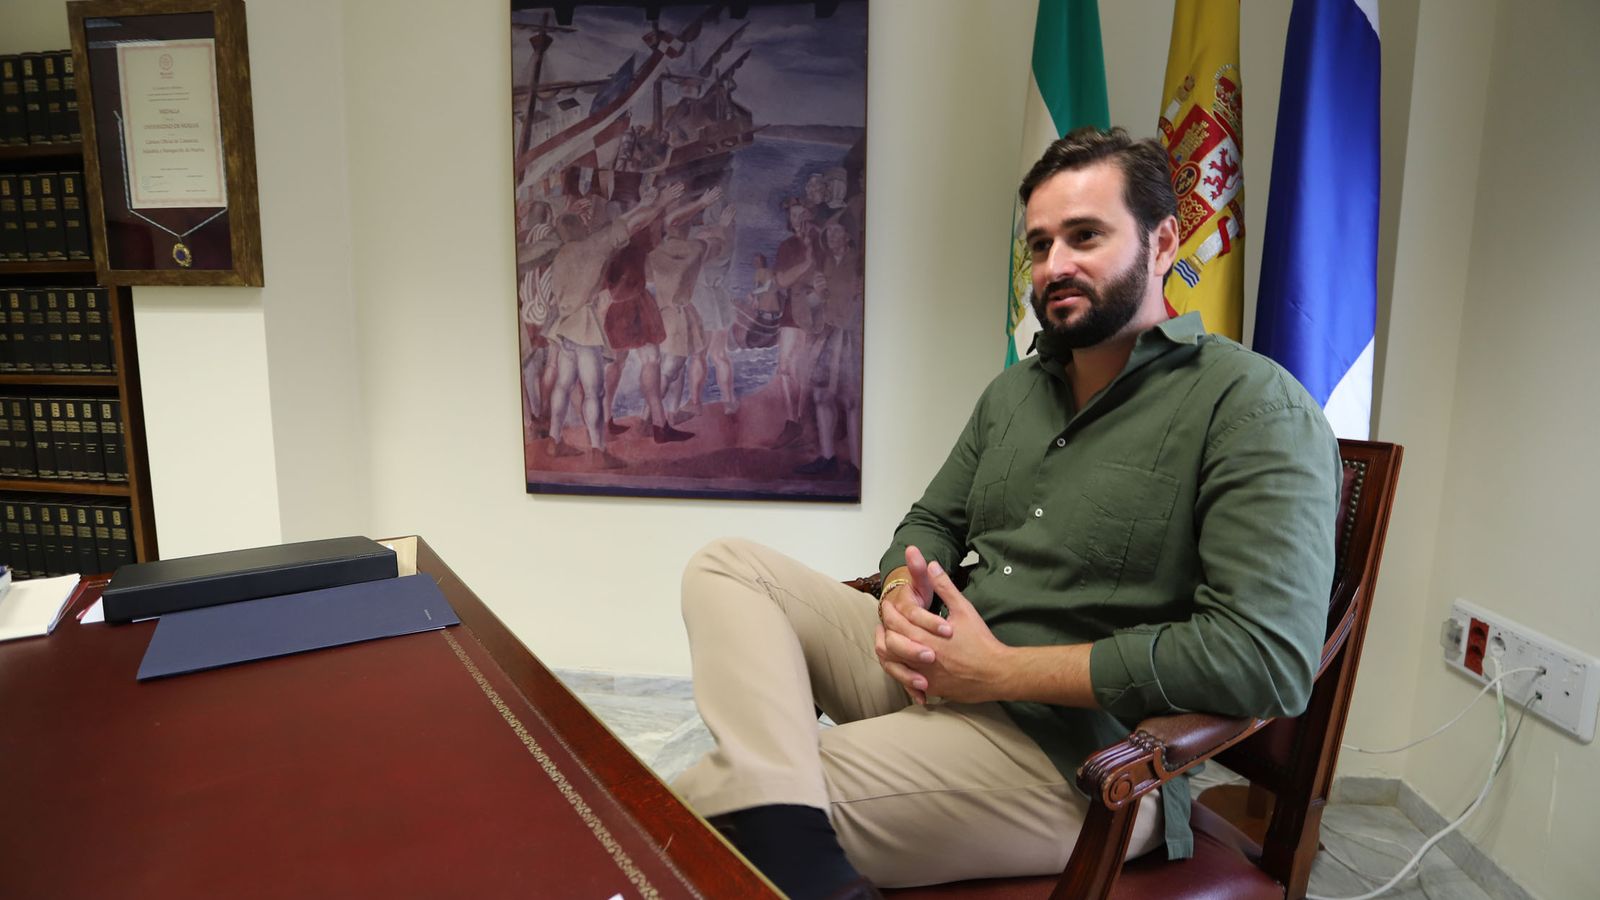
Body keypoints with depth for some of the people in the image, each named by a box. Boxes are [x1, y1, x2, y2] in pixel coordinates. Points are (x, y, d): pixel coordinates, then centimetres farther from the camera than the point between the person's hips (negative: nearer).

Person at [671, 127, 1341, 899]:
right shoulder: (1014, 390, 14)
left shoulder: (1254, 405, -11)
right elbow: (931, 523, 20)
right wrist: (903, 597, -7)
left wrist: (1001, 670, -20)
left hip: (1077, 750, -9)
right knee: (727, 566, -10)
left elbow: (1267, 659, -22)